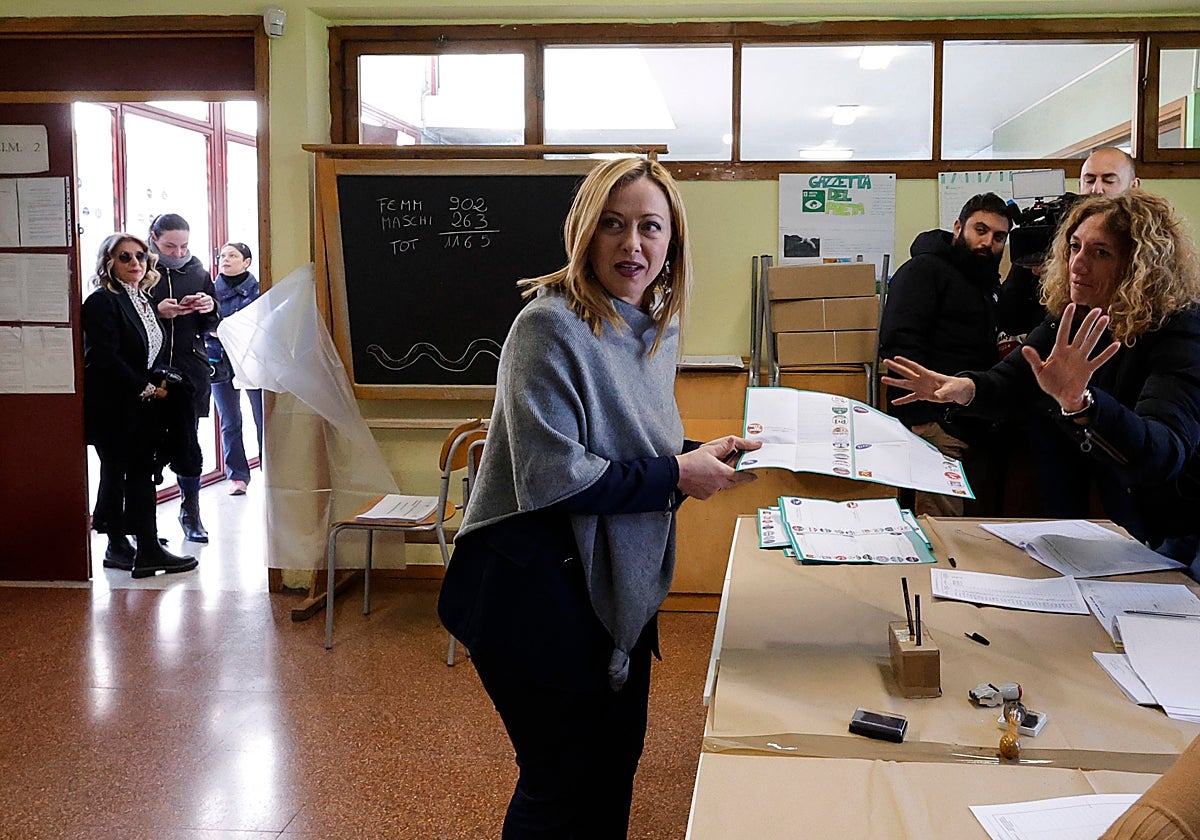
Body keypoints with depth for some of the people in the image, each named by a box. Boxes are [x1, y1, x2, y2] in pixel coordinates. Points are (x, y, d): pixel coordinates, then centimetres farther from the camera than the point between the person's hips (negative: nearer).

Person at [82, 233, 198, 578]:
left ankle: (148, 549, 6)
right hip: (114, 408, -7)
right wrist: (146, 388, -14)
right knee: (115, 472, 3)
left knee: (142, 473, 5)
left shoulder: (142, 300, 15)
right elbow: (105, 357, -18)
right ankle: (117, 546, 15)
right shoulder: (102, 301, -11)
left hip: (143, 406, 7)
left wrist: (159, 383, 3)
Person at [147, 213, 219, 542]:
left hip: (190, 369, 3)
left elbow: (212, 325, 17)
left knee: (188, 440, 9)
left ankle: (191, 511, 20)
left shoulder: (197, 272, 12)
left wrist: (209, 309, -4)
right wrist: (157, 312, -18)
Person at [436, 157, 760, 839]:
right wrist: (676, 475, -18)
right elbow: (552, 476, -25)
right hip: (542, 593, -8)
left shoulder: (658, 326, 6)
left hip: (620, 585, 8)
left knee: (617, 763, 21)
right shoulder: (551, 327, -20)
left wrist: (703, 453, 0)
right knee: (564, 784, 7)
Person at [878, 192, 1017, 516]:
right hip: (934, 424, -9)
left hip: (966, 427, 9)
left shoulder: (984, 283, 25)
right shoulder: (923, 270, -4)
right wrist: (919, 418, -24)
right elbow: (900, 346, -16)